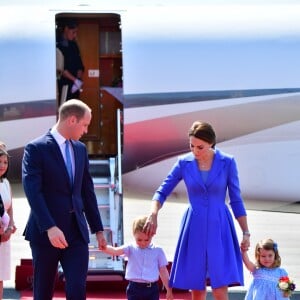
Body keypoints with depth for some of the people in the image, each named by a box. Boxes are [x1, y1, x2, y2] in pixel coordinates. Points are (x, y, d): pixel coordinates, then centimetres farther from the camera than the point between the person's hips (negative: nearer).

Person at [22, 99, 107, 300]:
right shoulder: (36, 148, -8)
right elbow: (33, 191, -17)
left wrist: (98, 229, 17)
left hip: (77, 231, 4)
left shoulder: (80, 149, 12)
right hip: (46, 232, -4)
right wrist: (49, 227, -27)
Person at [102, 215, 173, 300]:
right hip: (134, 288, 0)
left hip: (152, 288, 0)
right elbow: (115, 251, -17)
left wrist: (169, 290, 5)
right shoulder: (131, 248, -1)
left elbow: (163, 271, 5)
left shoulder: (158, 251, 1)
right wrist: (105, 248, -40)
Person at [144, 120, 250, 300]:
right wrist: (153, 214, -14)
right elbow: (163, 191, 5)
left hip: (219, 228, -2)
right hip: (194, 229, 2)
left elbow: (236, 200, 2)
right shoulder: (184, 163, 0)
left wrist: (246, 233, 2)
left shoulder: (227, 162, -4)